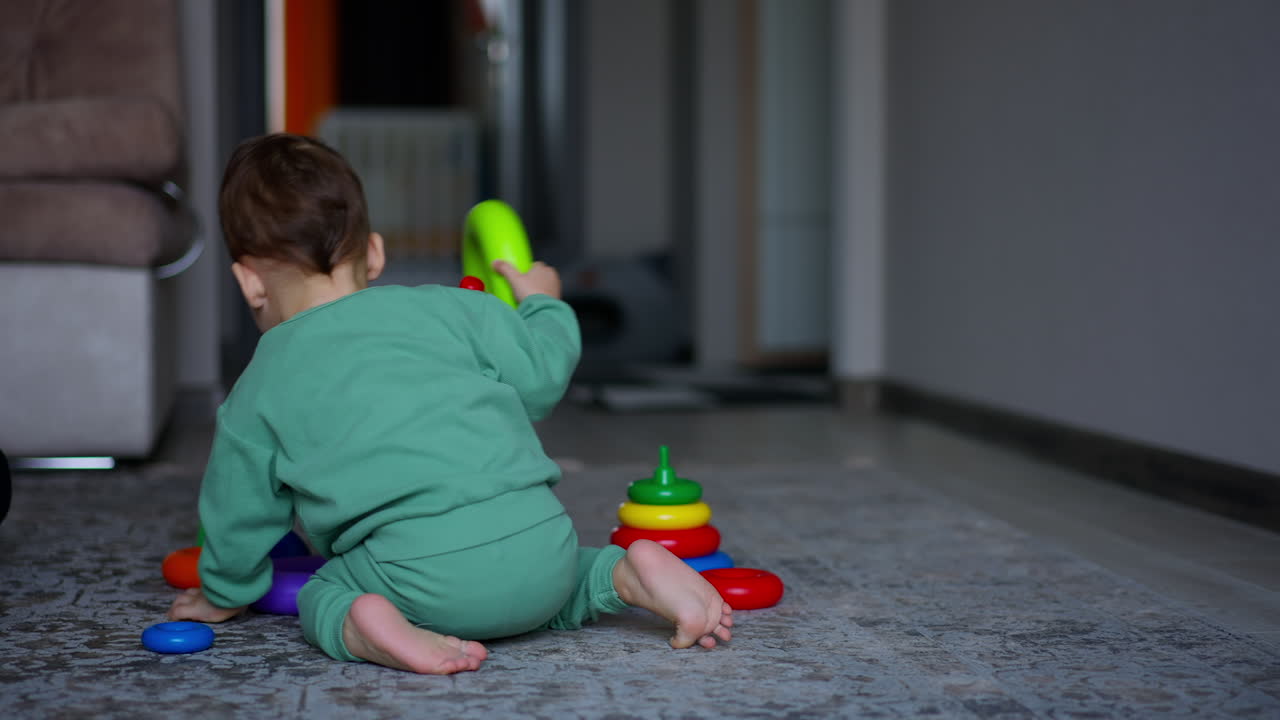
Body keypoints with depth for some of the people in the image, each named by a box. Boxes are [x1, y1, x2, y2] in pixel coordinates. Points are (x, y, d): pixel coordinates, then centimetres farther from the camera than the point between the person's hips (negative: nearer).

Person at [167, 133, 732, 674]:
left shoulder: (259, 390, 14)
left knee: (321, 593, 19)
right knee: (541, 589, 34)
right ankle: (628, 575, 5)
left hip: (425, 570, -4)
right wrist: (541, 302, 35)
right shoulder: (442, 307, 15)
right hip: (542, 539, 4)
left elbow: (241, 516, 23)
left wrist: (224, 596, 42)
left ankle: (361, 628, -15)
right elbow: (540, 376, 14)